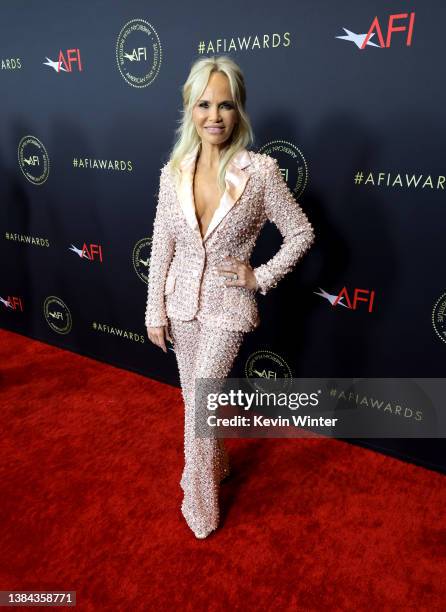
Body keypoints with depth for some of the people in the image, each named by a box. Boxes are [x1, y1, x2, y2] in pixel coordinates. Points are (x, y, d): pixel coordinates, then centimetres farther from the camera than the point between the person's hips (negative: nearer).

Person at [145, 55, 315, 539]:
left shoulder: (261, 170, -12)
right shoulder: (173, 172, -2)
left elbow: (301, 233, -2)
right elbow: (161, 248, 2)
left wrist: (260, 276, -9)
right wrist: (155, 312, 2)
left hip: (227, 305, -4)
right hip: (182, 301, 4)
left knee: (200, 400, -1)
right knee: (194, 395, 18)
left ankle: (200, 497, 25)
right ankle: (215, 463, 46)